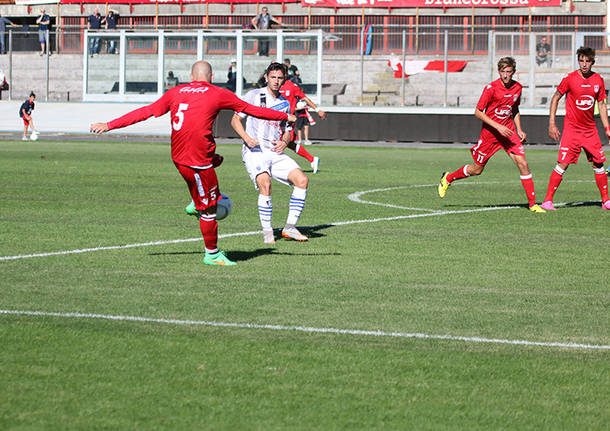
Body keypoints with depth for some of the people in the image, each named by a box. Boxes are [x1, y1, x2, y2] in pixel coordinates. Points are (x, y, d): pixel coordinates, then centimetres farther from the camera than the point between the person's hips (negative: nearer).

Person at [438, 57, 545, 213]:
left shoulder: (517, 87, 1)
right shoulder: (491, 88, -16)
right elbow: (478, 112, -14)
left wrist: (519, 130, 7)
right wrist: (498, 126, -21)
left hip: (509, 131, 4)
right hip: (490, 133, -4)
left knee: (523, 164, -12)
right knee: (477, 169, 8)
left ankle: (533, 204, -7)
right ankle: (448, 178, 35)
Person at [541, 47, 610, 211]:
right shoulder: (570, 79, -9)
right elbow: (555, 98, 0)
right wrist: (552, 124, -5)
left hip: (590, 129, 4)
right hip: (571, 128, -4)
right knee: (563, 163, -12)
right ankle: (548, 201, -8)